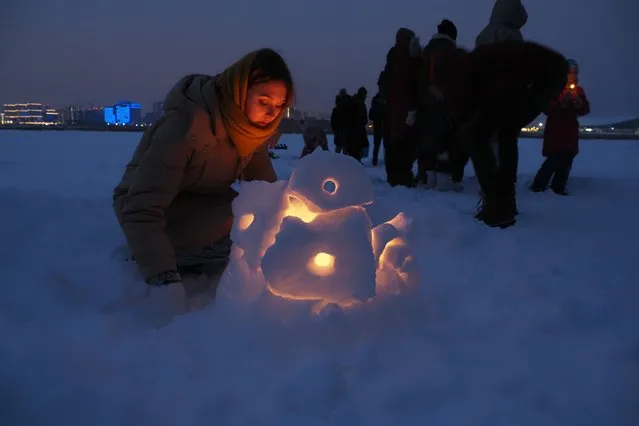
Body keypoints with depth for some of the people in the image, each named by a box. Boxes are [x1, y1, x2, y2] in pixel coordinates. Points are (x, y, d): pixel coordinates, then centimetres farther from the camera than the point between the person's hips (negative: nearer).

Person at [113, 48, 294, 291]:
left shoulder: (251, 127, -12)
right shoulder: (187, 124, -32)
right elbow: (142, 210, -37)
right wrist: (164, 277, -46)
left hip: (203, 210, 7)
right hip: (160, 217, -7)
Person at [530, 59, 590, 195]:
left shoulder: (578, 90, 14)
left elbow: (585, 109, 7)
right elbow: (547, 108, -10)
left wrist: (578, 102, -11)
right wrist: (562, 102, -21)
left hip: (570, 131, 6)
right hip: (555, 130, -5)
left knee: (567, 161, 1)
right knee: (554, 159, -15)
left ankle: (558, 188, 8)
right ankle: (538, 186, -8)